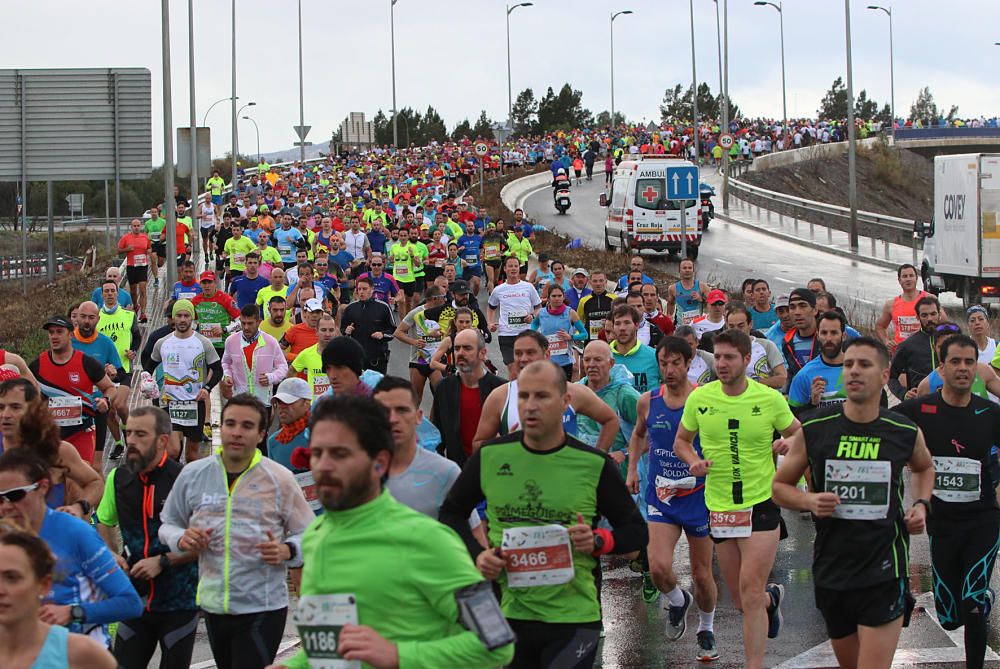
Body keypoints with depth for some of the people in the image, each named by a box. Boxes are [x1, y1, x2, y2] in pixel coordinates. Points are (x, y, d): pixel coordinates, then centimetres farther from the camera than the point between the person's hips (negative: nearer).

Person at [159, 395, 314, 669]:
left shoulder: (280, 479, -3)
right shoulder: (193, 475, 4)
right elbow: (168, 523, 16)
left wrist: (286, 551, -18)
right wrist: (181, 539, -7)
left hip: (263, 608, -4)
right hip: (214, 606, 4)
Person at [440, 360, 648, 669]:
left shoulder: (594, 465, -5)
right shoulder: (489, 456, 0)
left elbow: (636, 531, 3)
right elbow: (451, 512, 14)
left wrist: (598, 541, -16)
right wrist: (476, 553, -3)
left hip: (574, 618, -2)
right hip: (508, 616, 3)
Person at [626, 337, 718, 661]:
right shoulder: (648, 401, 0)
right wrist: (632, 469, 12)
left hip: (699, 497, -2)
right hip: (661, 497, 2)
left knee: (702, 574, 8)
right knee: (659, 568, -17)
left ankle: (706, 629, 35)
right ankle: (677, 601, 18)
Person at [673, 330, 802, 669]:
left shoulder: (770, 399, -8)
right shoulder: (699, 398, -3)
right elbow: (681, 441, 12)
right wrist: (694, 461, -8)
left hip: (761, 504, -3)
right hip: (719, 507, 3)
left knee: (750, 593, -13)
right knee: (741, 600, 14)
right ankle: (771, 597, 49)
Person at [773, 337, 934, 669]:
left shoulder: (906, 433, -2)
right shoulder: (814, 430, -4)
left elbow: (924, 467, 23)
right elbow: (780, 485, 7)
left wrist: (921, 504, 4)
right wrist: (809, 500, -13)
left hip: (884, 570, -2)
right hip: (831, 570, 2)